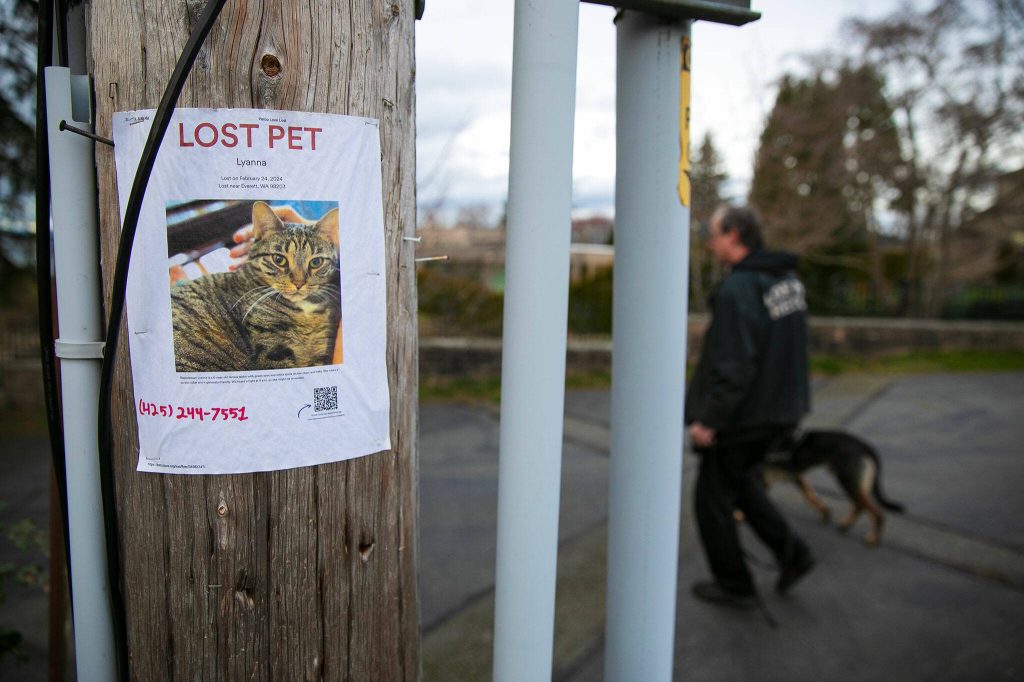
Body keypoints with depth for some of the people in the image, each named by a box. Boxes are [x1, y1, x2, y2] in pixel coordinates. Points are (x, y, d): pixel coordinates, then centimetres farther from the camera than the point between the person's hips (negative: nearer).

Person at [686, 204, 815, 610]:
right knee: (737, 477, 28)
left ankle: (734, 586, 23)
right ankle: (790, 553, 24)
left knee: (713, 498, 9)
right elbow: (783, 347, 13)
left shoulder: (737, 290, -24)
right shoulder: (787, 278, 5)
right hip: (781, 407, 9)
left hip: (742, 414, -9)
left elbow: (733, 367, -28)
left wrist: (708, 421, -20)